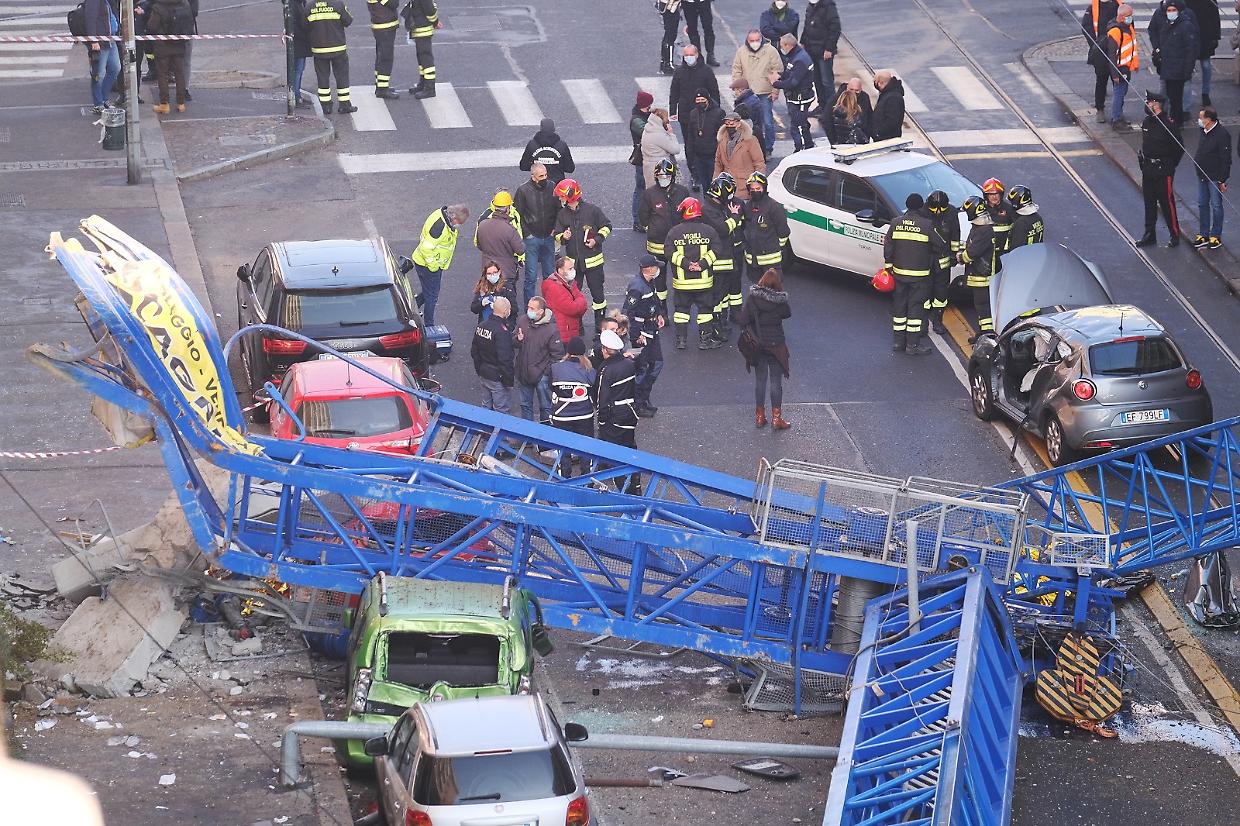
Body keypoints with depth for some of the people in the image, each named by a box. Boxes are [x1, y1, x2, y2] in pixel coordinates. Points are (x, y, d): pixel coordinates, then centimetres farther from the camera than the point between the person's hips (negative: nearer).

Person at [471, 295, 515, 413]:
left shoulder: (481, 327, 2)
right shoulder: (502, 332, -25)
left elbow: (474, 351, 12)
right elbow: (505, 359, -25)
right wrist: (509, 380, -16)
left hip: (483, 375, 8)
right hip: (498, 377, -8)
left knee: (486, 407, 21)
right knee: (501, 410, 3)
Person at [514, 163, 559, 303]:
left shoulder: (551, 189, 0)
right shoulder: (523, 190, -9)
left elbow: (558, 211, 12)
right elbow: (517, 215, -5)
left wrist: (554, 230, 1)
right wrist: (526, 234, -10)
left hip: (548, 238, 4)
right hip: (531, 238, -4)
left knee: (549, 275, 10)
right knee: (531, 276, -2)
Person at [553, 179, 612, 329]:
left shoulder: (592, 210, -10)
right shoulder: (562, 214, 2)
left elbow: (606, 226, 0)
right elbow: (557, 234, 11)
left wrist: (597, 240, -13)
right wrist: (563, 237, -12)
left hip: (592, 260, -4)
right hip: (572, 260, 4)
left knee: (597, 291, 3)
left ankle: (600, 325, 15)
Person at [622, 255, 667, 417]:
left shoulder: (649, 283, 5)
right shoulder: (637, 287, -25)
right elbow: (627, 313, -24)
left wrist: (659, 315, 11)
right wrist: (637, 335, -22)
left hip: (652, 331, 10)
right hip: (640, 333, -10)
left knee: (656, 363, 17)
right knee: (641, 368, 0)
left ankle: (644, 399, 29)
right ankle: (638, 405, 12)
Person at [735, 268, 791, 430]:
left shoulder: (752, 299, -11)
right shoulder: (779, 301, -14)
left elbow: (741, 320, -14)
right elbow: (788, 313, 4)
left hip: (757, 345, 2)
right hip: (775, 346, -2)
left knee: (760, 380, 14)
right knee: (776, 381, 6)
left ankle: (760, 416, 20)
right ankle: (776, 418, 8)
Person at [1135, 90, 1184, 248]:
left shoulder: (1169, 125, -18)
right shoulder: (1146, 122, 4)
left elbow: (1179, 148, -12)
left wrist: (1169, 166, -5)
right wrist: (1143, 159, 11)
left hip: (1163, 171, -7)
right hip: (1147, 169, 7)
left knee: (1167, 203, 0)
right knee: (1149, 202, 13)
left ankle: (1175, 235, 13)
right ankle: (1149, 235, 22)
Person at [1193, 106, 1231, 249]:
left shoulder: (1222, 135, -20)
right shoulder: (1204, 132, 5)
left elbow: (1225, 160, -19)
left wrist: (1222, 180, -18)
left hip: (1215, 177, -8)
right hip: (1202, 175, 8)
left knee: (1216, 205, 3)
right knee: (1202, 204, 13)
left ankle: (1216, 236, 14)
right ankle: (1204, 234, 23)